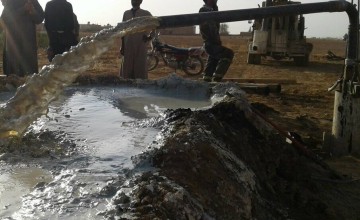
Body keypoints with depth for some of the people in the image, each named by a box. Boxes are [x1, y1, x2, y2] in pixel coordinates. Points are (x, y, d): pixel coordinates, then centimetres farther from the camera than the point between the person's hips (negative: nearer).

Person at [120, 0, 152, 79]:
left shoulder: (146, 14, 3)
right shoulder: (126, 13, 12)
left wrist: (149, 37, -16)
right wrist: (122, 46, 8)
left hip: (140, 46, -3)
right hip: (128, 46, 3)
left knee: (140, 67, -3)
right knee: (127, 68, 3)